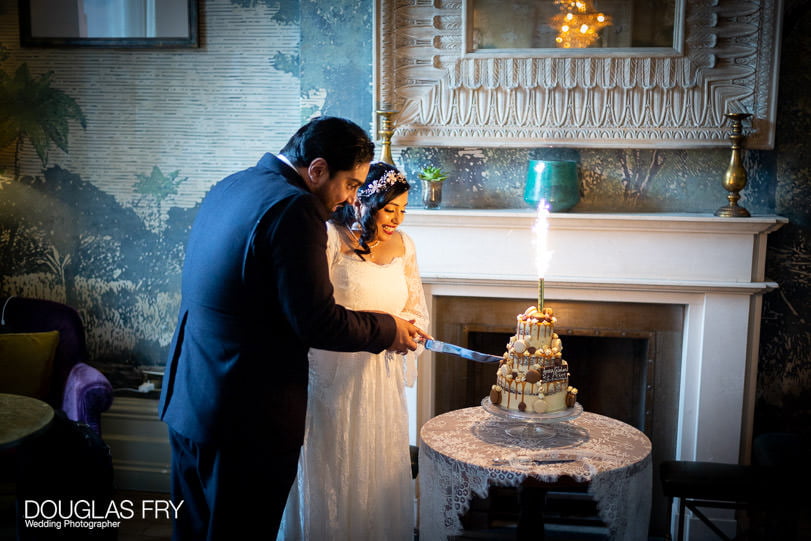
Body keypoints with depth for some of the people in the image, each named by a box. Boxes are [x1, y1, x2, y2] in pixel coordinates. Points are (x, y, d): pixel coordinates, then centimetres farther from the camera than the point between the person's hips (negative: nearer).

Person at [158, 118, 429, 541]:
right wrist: (388, 330, -4)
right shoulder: (294, 208, -20)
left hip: (186, 398, 9)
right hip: (247, 417, -9)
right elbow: (318, 322, -21)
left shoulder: (229, 186, 9)